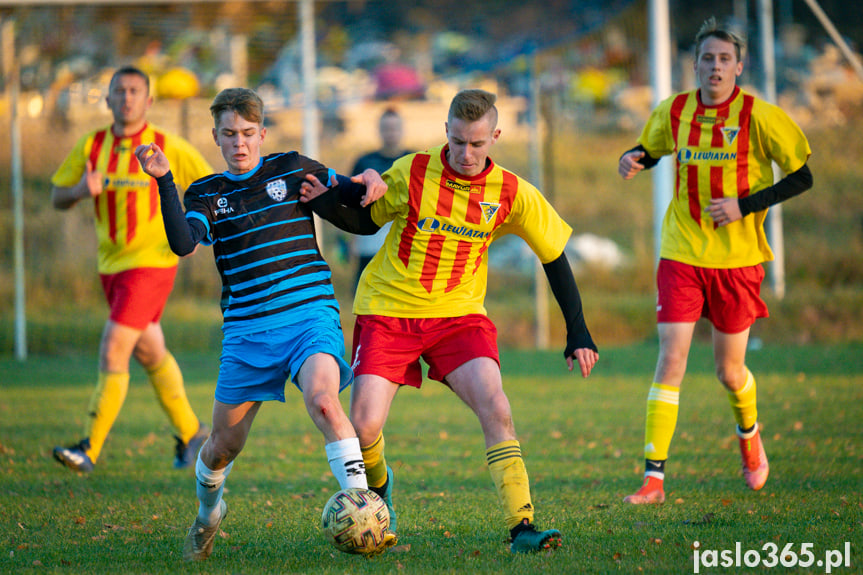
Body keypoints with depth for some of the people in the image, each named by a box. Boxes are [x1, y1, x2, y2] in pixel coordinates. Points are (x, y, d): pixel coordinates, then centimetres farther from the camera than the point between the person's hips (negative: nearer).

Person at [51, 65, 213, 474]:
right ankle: (189, 432, 33)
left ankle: (90, 448, -14)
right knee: (149, 354, 16)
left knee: (112, 351, -16)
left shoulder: (167, 148, -8)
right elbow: (57, 198, 5)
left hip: (152, 261, -6)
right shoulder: (91, 146, 3)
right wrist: (81, 190, -16)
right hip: (111, 263, 6)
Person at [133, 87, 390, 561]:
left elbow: (357, 220, 11)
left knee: (322, 399, -32)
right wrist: (164, 181, -19)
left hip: (310, 314, -2)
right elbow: (183, 244, -11)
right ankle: (208, 513, 37)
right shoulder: (206, 194, 9)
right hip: (246, 330, 2)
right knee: (223, 446, 6)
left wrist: (366, 186, -10)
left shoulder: (293, 170, 7)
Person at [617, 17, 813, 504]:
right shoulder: (674, 112, 1)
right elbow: (650, 150, 21)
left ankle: (749, 436, 44)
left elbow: (802, 176, -5)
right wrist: (633, 161, -4)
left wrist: (745, 205, -16)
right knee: (671, 360, -10)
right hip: (681, 256, 2)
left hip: (738, 259, -2)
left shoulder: (758, 116, -9)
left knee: (729, 371, 9)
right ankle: (654, 478, -10)